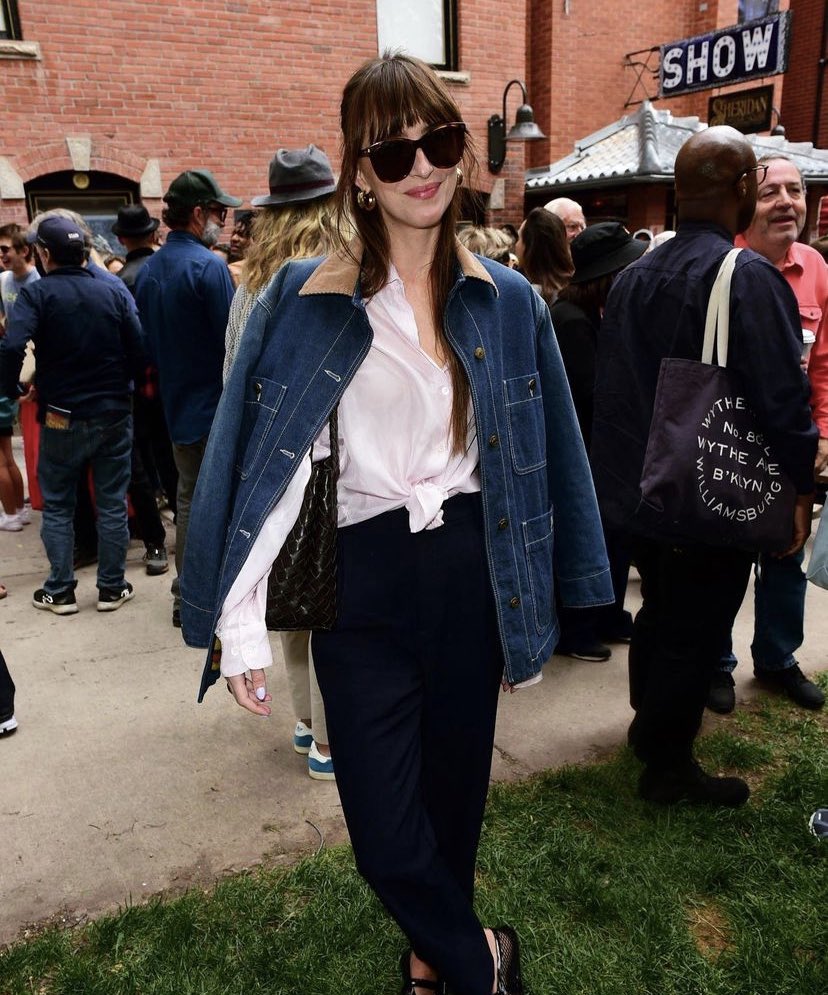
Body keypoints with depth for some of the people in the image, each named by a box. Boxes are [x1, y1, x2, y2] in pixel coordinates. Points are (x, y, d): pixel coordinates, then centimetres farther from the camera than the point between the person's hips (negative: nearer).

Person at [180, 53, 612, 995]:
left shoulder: (507, 300, 4)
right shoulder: (310, 302, -5)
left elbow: (539, 453, 7)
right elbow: (270, 462, -9)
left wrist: (537, 603, 6)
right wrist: (240, 621, -15)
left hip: (470, 568, 3)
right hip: (362, 577, -2)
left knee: (454, 788, 16)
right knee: (384, 830, 1)